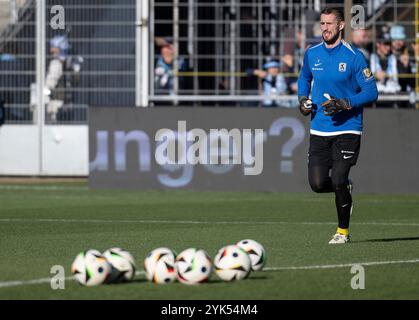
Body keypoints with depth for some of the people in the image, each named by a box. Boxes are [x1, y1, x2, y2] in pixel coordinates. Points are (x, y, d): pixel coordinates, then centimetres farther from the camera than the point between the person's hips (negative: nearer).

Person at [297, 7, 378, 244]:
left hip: (347, 129, -4)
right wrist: (303, 99, 6)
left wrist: (344, 104, -20)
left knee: (338, 181, -12)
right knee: (317, 184, -5)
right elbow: (305, 78, 26)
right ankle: (345, 190, 30)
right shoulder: (311, 54, 6)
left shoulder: (354, 56, -8)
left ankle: (343, 231, 10)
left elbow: (371, 92, -7)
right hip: (319, 130, 4)